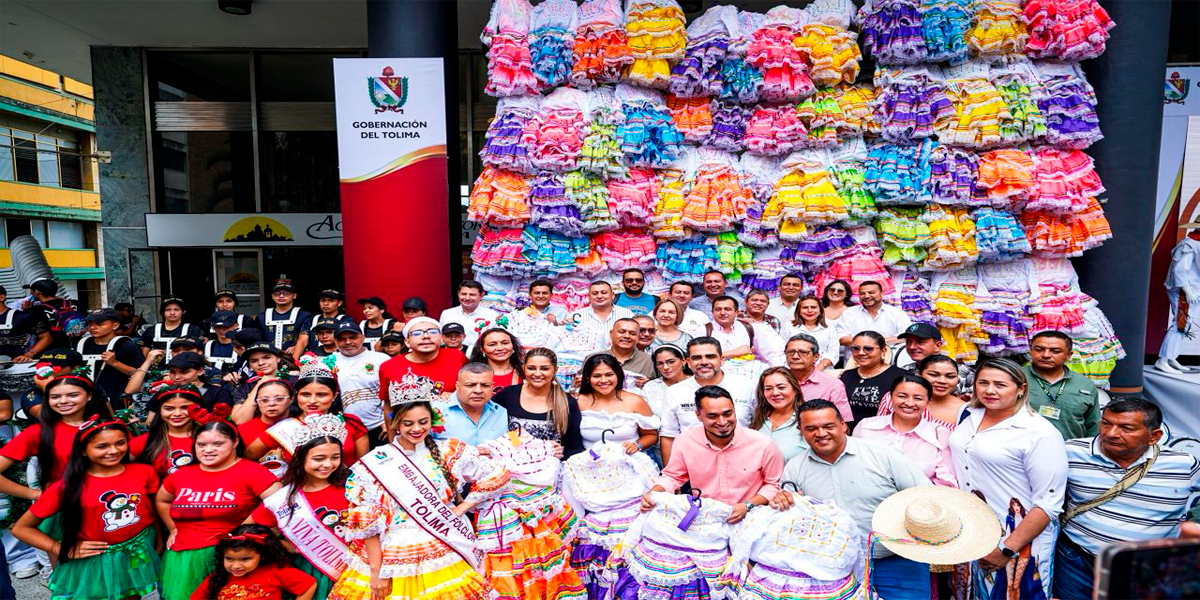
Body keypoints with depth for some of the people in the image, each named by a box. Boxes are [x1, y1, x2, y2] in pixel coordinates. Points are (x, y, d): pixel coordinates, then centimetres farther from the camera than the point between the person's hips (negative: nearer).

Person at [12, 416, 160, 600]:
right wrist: (65, 550, -13)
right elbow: (21, 528, -5)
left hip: (140, 556, 2)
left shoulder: (144, 472, -12)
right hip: (93, 564, -2)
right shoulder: (68, 487, -16)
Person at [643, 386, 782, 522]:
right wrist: (653, 493, -12)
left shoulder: (763, 444, -13)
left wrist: (747, 506, -13)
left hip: (748, 519, 1)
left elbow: (773, 485, 3)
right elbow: (672, 477, 7)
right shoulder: (685, 442, -10)